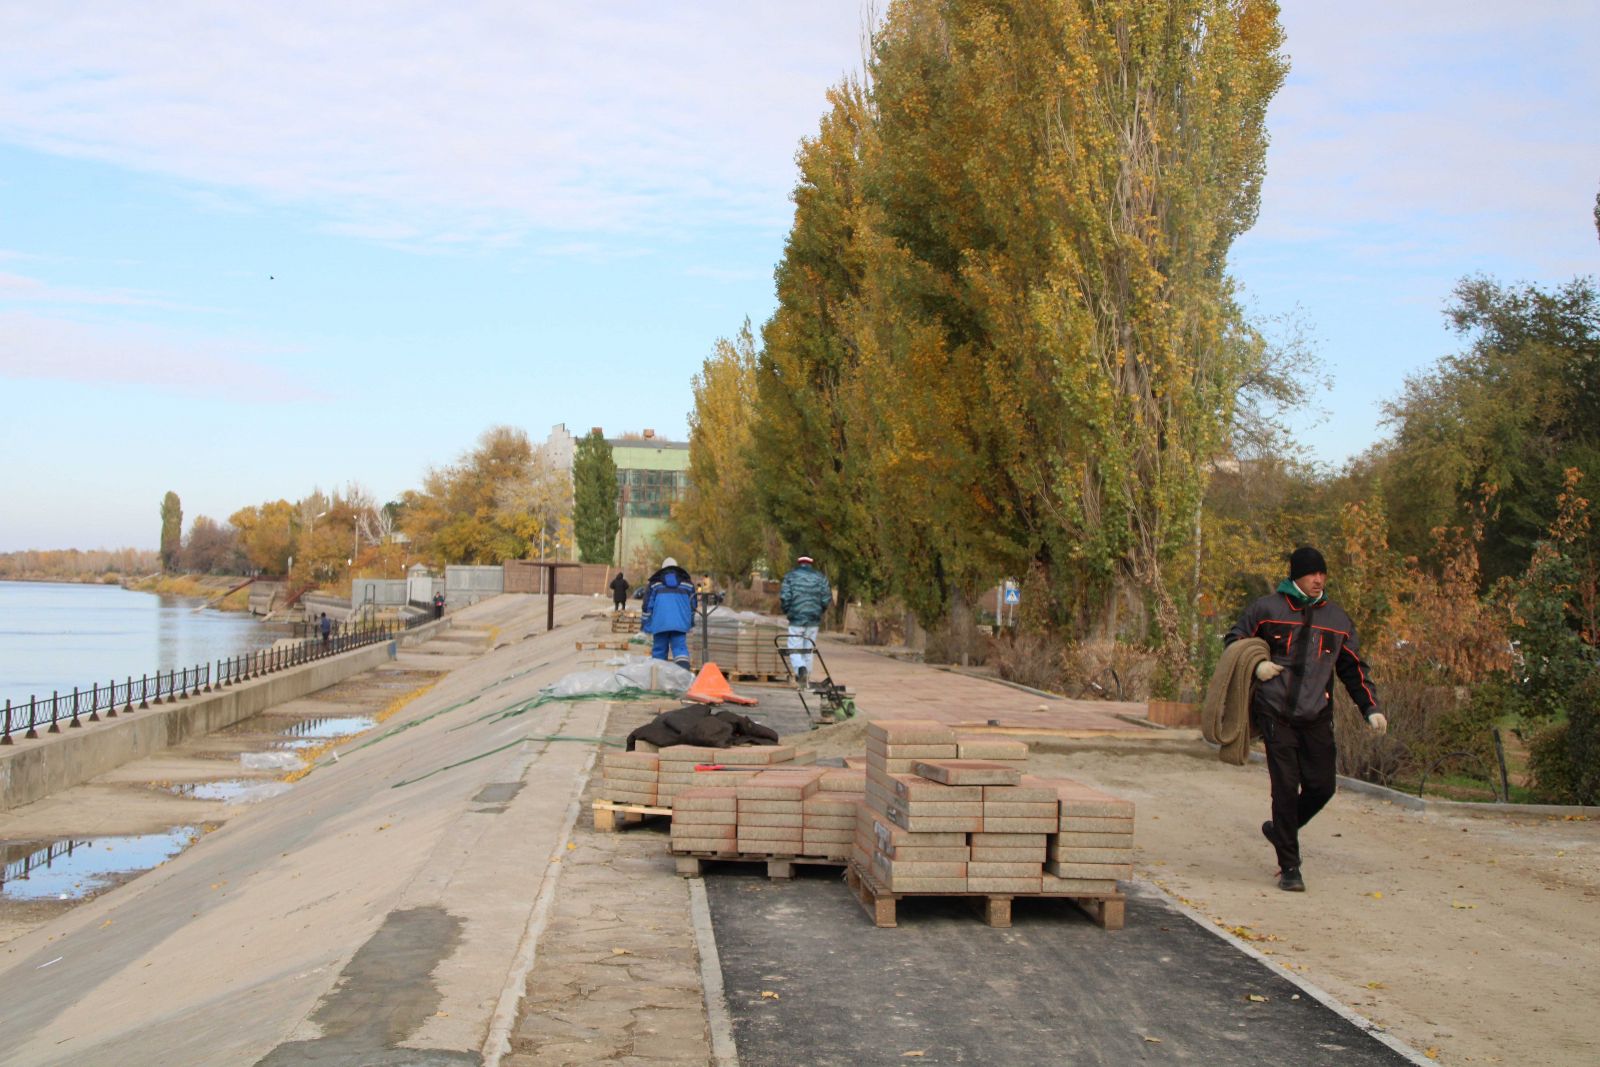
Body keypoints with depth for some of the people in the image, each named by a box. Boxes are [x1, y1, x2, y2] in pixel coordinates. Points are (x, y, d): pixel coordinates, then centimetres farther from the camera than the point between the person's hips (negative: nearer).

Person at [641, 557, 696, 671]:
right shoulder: (687, 582, 17)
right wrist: (691, 623, 30)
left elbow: (647, 605, 8)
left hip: (660, 623, -1)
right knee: (680, 647, -4)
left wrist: (644, 624, 12)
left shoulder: (655, 582, 10)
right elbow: (692, 604, 22)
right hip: (680, 623, 1)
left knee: (659, 649, 7)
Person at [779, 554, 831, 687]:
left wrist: (787, 611, 8)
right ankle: (806, 677, 17)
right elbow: (827, 599, 0)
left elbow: (784, 597, -9)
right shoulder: (820, 577, 7)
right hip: (814, 621, 3)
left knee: (794, 650, 0)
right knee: (808, 650, 14)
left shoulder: (790, 576, 1)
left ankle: (801, 668, -27)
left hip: (796, 619, -2)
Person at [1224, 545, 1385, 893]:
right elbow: (1234, 640, 11)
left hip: (1317, 717, 4)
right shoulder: (1266, 608, 2)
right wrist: (1255, 665, -8)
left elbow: (1352, 669, 15)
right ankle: (1289, 867, 5)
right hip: (1276, 713, -3)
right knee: (1286, 787, -6)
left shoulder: (1337, 619, 12)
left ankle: (1280, 830, 29)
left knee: (1322, 786, -1)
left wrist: (1371, 708, 4)